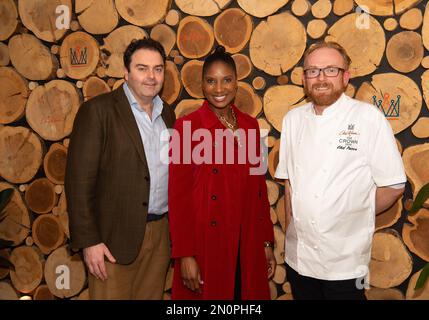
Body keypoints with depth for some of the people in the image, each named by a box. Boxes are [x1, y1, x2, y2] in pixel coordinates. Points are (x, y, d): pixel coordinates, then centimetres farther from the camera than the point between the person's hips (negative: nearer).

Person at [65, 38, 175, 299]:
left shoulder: (167, 114, 10)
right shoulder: (97, 111, -8)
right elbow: (79, 181, -11)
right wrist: (89, 241, -14)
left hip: (161, 233, 5)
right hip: (115, 237, -5)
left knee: (152, 295, 14)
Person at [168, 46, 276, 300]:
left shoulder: (250, 125, 6)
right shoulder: (187, 126, -9)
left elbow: (259, 186, 9)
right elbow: (178, 194, -10)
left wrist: (267, 242, 9)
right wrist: (185, 255, -13)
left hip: (248, 246, 5)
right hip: (205, 243, -4)